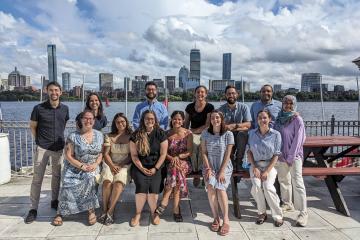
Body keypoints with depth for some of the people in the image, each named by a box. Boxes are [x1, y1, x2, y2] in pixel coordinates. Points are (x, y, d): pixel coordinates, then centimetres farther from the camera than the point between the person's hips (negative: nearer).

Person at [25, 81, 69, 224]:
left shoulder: (65, 109, 2)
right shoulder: (39, 108, -7)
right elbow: (32, 126, 4)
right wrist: (39, 140, 4)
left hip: (59, 147, 3)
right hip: (42, 148, -3)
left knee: (57, 176, 13)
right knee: (37, 178, -1)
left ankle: (54, 201, 30)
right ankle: (33, 209, 7)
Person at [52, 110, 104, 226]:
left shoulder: (99, 135, 3)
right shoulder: (73, 136, -7)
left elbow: (101, 153, 7)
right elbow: (68, 156, -9)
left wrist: (96, 164, -11)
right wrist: (82, 166, -18)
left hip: (92, 167, 1)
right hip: (74, 167, -1)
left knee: (89, 179, -29)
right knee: (68, 185, -23)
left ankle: (91, 210, -15)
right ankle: (60, 213, 1)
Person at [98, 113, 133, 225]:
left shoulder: (131, 136, 5)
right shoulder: (109, 136, 13)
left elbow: (132, 155, 0)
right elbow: (106, 154, 7)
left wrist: (120, 165, -11)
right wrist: (112, 165, -10)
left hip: (125, 165, -2)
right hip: (110, 164, 2)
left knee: (118, 182, -31)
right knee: (107, 182, -29)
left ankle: (110, 212, -24)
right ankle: (105, 211, -17)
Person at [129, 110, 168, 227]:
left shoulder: (160, 134, 2)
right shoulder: (136, 135, 3)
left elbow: (163, 154, 0)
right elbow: (134, 155, 2)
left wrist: (155, 168, -9)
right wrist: (142, 168, -9)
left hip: (156, 167, 0)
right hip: (140, 166, 0)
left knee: (153, 187, -23)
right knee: (142, 186, -25)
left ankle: (154, 212, 4)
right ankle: (138, 213, -4)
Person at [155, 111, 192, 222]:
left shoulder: (188, 133, 3)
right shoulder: (167, 134, 7)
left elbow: (189, 151, -2)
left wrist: (178, 156, -18)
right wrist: (172, 158, -17)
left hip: (184, 162, -1)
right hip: (170, 162, 1)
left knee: (175, 169, -34)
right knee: (176, 172, -32)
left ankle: (164, 202, -25)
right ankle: (176, 208, -27)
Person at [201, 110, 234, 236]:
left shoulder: (228, 134, -6)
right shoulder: (205, 133, 1)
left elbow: (227, 155, -7)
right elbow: (204, 153, 1)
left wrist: (221, 172, -12)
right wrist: (208, 169, -8)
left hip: (224, 167, -2)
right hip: (210, 166, 2)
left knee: (220, 188, -22)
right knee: (210, 186, -20)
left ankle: (226, 220, -12)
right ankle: (216, 218, -8)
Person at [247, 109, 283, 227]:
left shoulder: (276, 134, -5)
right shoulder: (251, 133, 1)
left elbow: (276, 155, -4)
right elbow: (249, 152, 4)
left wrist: (267, 171, -11)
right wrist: (255, 168, -6)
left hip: (270, 165, -2)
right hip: (255, 165, 2)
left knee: (268, 186, -24)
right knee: (256, 186, -22)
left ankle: (278, 216, -7)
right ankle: (261, 213, -1)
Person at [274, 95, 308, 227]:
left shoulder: (297, 119, -7)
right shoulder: (279, 118, 8)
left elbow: (298, 139, -10)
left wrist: (291, 157, -12)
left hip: (294, 156, -5)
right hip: (281, 155, 5)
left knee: (297, 183, -6)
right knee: (283, 181, 15)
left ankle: (303, 213, 0)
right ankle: (287, 204, 33)